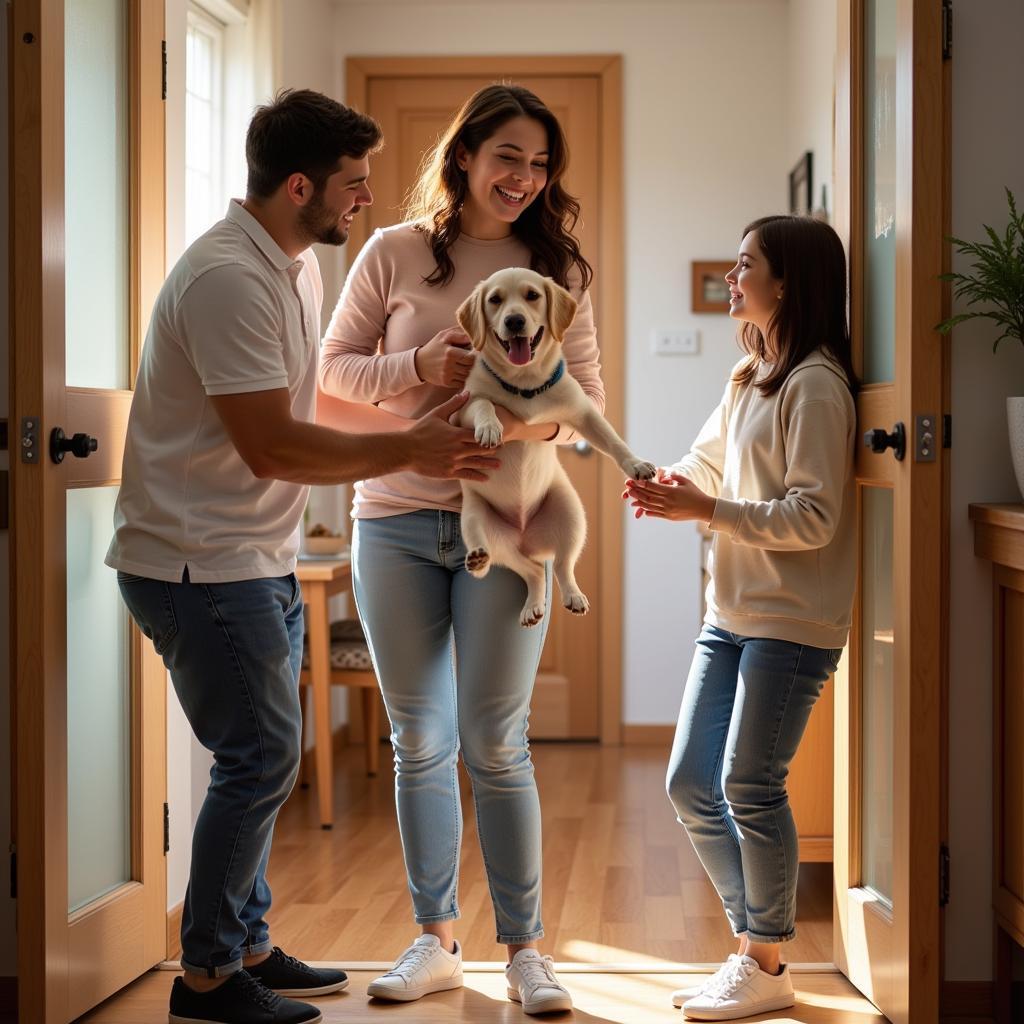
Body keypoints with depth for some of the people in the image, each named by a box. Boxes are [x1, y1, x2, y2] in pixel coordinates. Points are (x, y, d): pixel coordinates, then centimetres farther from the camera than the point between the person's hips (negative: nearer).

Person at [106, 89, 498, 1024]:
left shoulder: (298, 263, 10)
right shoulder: (227, 277, -22)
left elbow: (317, 391, 20)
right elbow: (271, 446, -24)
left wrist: (421, 425, 8)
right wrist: (408, 450, -16)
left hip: (260, 559, 10)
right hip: (199, 561, -10)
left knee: (262, 759, 15)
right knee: (262, 756, -6)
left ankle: (245, 946, 27)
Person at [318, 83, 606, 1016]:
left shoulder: (555, 267, 5)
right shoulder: (394, 254, 3)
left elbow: (587, 396, 5)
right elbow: (334, 366, 5)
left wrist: (531, 421, -17)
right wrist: (418, 365, -13)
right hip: (395, 523, 1)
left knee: (495, 742, -1)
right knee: (419, 741, 9)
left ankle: (525, 949, 10)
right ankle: (437, 940, 21)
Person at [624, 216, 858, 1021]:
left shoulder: (816, 386, -13)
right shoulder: (749, 379, 16)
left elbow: (813, 518, -18)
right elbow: (707, 467, 17)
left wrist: (706, 510, -20)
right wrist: (666, 487, -5)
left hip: (791, 623, -9)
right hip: (731, 616, 9)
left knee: (749, 789, -4)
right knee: (691, 786, 9)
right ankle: (755, 944, 23)